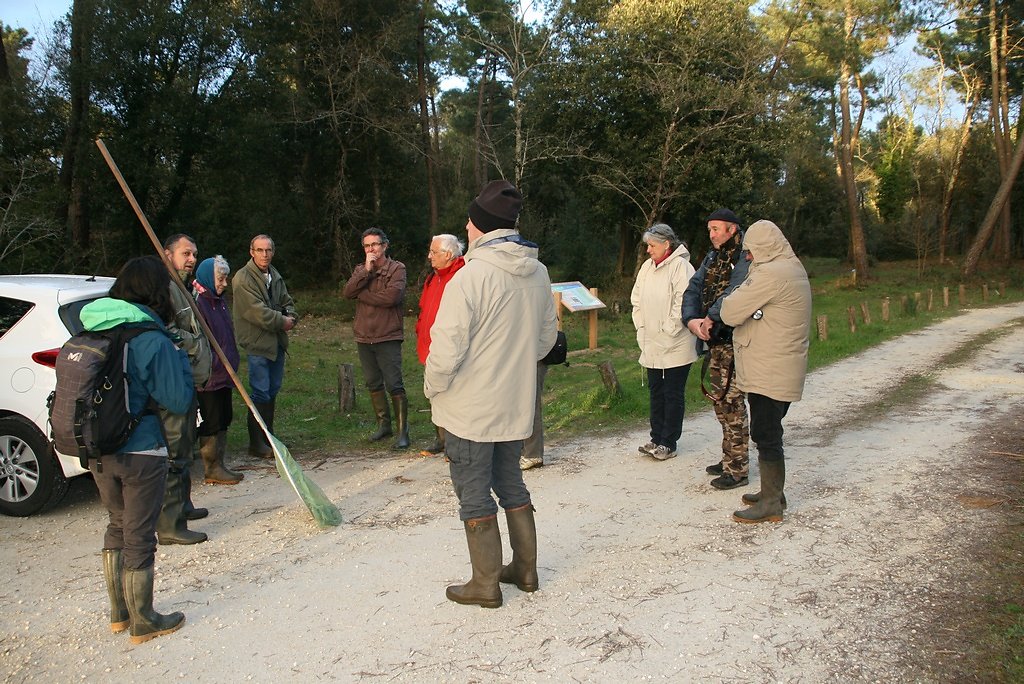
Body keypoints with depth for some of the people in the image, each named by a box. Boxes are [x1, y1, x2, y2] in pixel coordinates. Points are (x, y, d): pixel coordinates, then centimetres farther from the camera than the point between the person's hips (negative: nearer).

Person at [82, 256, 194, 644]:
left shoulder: (92, 332, 2)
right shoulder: (153, 341, -19)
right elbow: (178, 401, -14)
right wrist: (181, 359, -2)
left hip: (97, 451, 7)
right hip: (140, 453, -6)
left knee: (118, 526, 22)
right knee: (139, 537, 7)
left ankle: (119, 613, 35)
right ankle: (143, 623, 22)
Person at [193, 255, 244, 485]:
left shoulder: (218, 301, 13)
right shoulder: (197, 302, -16)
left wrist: (231, 366, 20)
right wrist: (206, 371, -20)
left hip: (223, 375, 9)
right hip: (209, 377, -9)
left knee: (222, 421, 14)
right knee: (211, 424, 0)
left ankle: (218, 465, 23)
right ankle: (212, 469, 10)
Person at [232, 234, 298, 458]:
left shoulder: (275, 276, 13)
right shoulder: (243, 278, -12)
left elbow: (287, 302, 21)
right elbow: (256, 311, -20)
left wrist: (291, 317, 0)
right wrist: (282, 321, -13)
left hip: (276, 341, 8)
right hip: (257, 342, -8)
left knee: (273, 390, 14)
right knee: (260, 393, -7)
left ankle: (268, 437, 25)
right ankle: (256, 444, 1)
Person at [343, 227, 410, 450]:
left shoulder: (397, 268, -4)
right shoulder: (360, 270, 13)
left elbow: (392, 296, -20)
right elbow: (347, 292, -4)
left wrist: (361, 294, -8)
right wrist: (366, 271, -13)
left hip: (388, 337, -6)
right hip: (364, 337, 6)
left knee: (394, 385, -7)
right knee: (374, 384, 14)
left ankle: (403, 431, -1)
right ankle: (383, 425, 27)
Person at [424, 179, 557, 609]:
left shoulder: (470, 277, -22)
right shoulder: (538, 274, 2)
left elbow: (446, 350, -21)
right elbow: (547, 337, 13)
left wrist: (433, 388, -3)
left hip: (469, 410, -7)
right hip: (516, 405, 7)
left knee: (474, 494, 7)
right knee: (511, 484, 21)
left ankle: (486, 583, 18)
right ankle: (525, 568, 31)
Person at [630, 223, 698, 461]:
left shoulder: (681, 267, -14)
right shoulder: (647, 267, 9)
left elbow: (683, 303, -19)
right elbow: (637, 299, 15)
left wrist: (667, 330, -16)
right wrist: (641, 327, 7)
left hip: (675, 346, -8)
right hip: (652, 345, 8)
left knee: (673, 394, 2)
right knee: (655, 392, 15)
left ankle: (668, 443, 10)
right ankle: (656, 439, 25)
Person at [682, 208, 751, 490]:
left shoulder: (747, 257, -12)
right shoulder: (713, 257, 14)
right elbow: (693, 288, 6)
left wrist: (710, 319, -23)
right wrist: (692, 320, -10)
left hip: (735, 342, -8)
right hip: (714, 341, 8)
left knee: (732, 403, -5)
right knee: (720, 402, 15)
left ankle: (737, 469, 3)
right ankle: (729, 458, 28)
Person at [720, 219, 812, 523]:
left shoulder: (770, 274, -20)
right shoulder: (794, 269, 14)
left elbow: (730, 313, -18)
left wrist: (738, 293, 0)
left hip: (768, 373, -10)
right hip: (783, 371, 10)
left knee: (765, 435, -2)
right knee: (769, 433, 18)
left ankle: (770, 504, 6)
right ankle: (773, 492, 30)